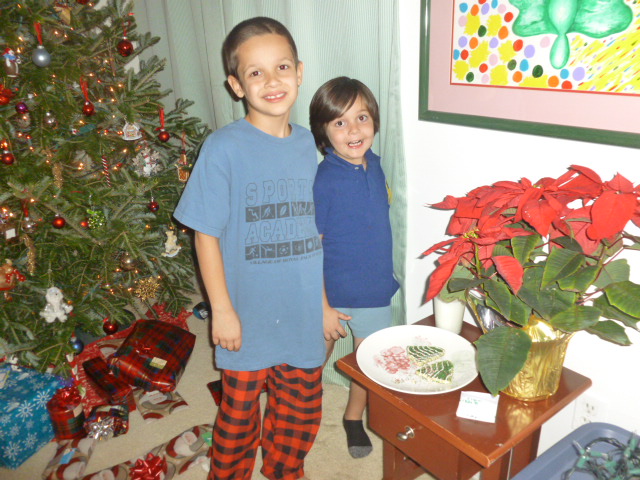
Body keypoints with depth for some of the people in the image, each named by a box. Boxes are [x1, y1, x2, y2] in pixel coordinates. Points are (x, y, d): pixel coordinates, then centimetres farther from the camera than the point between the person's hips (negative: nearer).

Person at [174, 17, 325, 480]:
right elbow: (206, 233, -11)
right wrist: (222, 310, -11)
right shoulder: (223, 148, -15)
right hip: (249, 314, -4)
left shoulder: (308, 142, 1)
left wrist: (324, 298, 10)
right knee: (240, 415, 16)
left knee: (300, 412, 21)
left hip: (304, 314, 4)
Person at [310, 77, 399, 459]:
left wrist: (384, 194, -1)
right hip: (330, 292, -5)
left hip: (374, 290, 5)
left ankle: (354, 417, 48)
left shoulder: (374, 164, -3)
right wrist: (322, 307, -17)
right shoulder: (323, 180, -23)